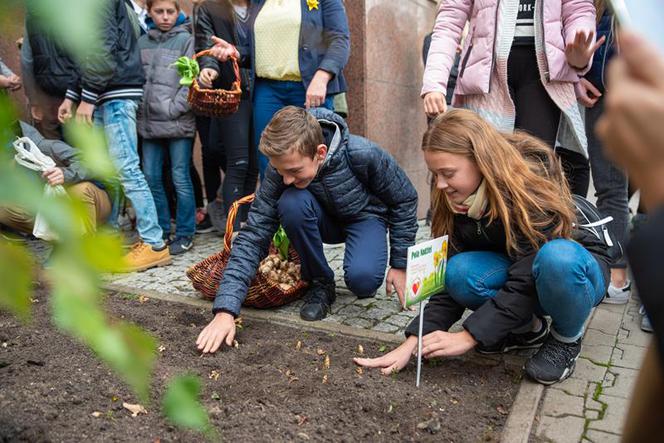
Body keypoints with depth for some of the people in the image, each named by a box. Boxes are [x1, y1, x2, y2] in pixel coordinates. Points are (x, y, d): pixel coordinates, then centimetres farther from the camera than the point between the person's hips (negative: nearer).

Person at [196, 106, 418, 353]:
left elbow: (405, 200, -15)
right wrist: (225, 309, -36)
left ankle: (366, 282, 6)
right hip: (323, 220, 3)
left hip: (365, 217, -2)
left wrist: (400, 265, -11)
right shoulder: (281, 168, -27)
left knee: (362, 278, -34)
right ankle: (321, 284, -10)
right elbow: (253, 237, -27)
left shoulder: (363, 155, -33)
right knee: (292, 201, -33)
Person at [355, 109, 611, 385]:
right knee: (460, 271, -27)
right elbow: (448, 280, -15)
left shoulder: (533, 184, -29)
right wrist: (413, 341, -25)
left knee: (557, 258, -41)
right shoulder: (455, 200, -13)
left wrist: (468, 337, -32)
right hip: (516, 268, 5)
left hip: (577, 267, -4)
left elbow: (526, 280, -32)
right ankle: (528, 328, 0)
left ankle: (567, 338, -9)